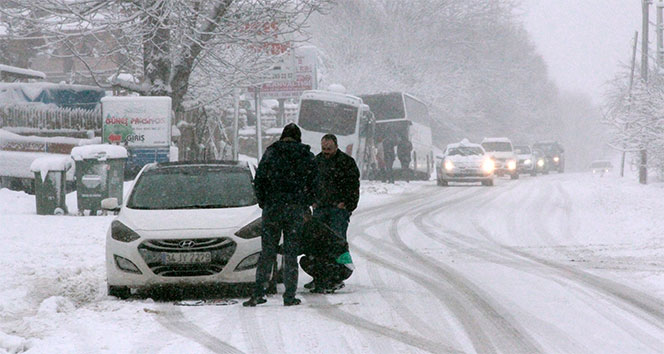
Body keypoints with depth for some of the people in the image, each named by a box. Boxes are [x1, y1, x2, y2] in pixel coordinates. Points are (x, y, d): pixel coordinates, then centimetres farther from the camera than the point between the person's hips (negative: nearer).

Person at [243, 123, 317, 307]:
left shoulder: (271, 152, 1)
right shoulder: (307, 156, 4)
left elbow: (259, 181, 0)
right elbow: (313, 185, 6)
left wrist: (264, 204, 12)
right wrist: (305, 207, 17)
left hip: (272, 209, 0)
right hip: (296, 210, 1)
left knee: (267, 252, 4)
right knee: (291, 253, 5)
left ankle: (258, 293, -3)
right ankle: (290, 296, 3)